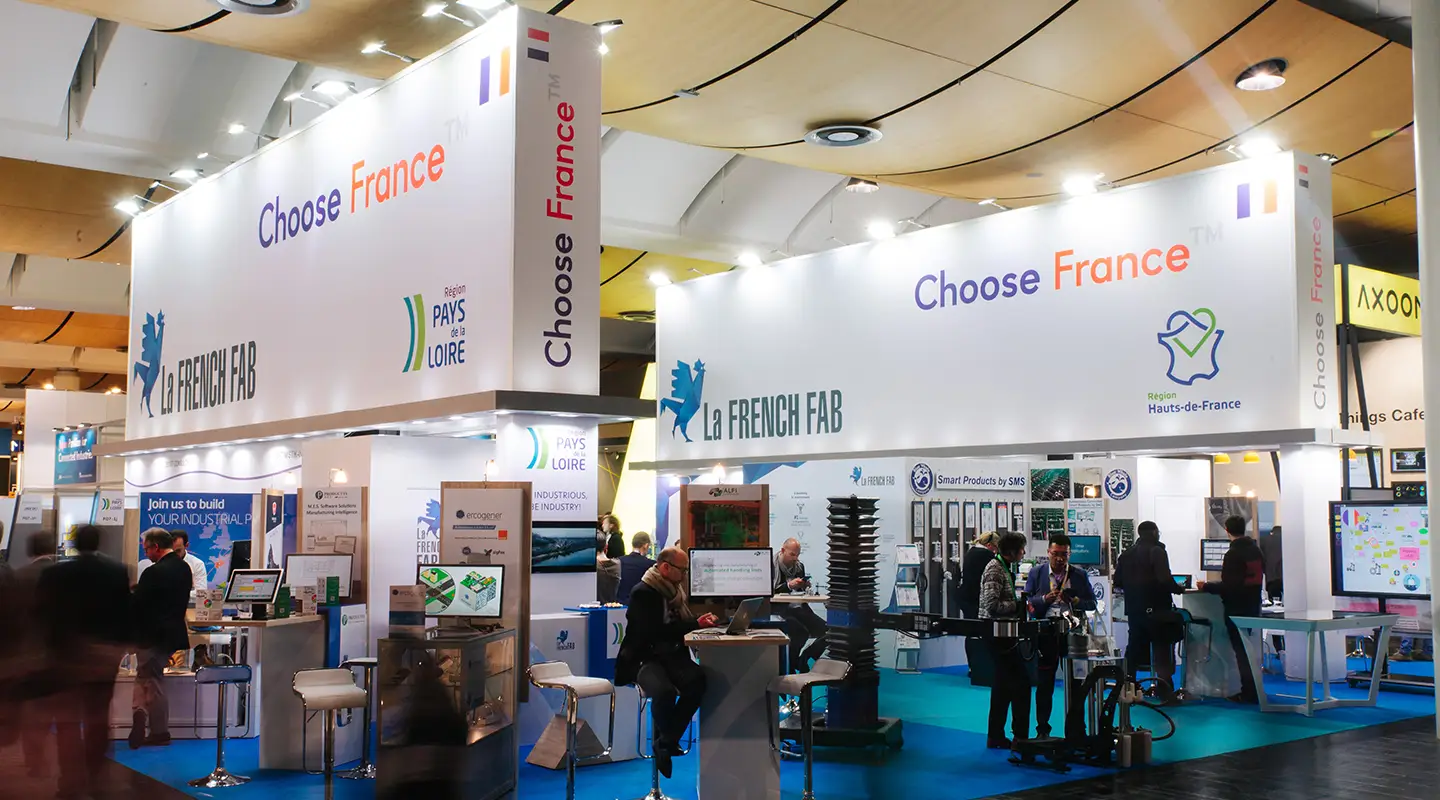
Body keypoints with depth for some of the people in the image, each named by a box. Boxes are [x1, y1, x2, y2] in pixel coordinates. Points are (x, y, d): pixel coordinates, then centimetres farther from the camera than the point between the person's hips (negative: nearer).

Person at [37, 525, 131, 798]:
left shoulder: (54, 573, -8)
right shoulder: (119, 572, -4)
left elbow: (46, 614, -7)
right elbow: (127, 612, -2)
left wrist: (50, 646, 5)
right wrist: (121, 644, 6)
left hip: (67, 652, -2)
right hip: (105, 653, 2)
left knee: (68, 719, 3)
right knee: (98, 718, 14)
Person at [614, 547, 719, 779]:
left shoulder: (676, 591, 15)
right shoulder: (643, 593, -9)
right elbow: (657, 631, -20)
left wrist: (703, 621, 0)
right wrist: (696, 624, -18)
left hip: (673, 656, 6)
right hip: (645, 658, -6)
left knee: (698, 680, -29)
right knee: (664, 691, -37)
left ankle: (666, 743, -14)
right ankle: (667, 741, -1)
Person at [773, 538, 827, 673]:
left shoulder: (799, 566, 14)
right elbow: (768, 592, -15)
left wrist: (805, 586, -1)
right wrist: (788, 585, -23)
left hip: (798, 607, 7)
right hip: (778, 608, -7)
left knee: (826, 631, -9)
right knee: (801, 632, -33)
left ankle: (803, 661, 10)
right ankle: (792, 666, -7)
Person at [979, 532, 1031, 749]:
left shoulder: (1004, 568, 15)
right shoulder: (995, 570, -17)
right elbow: (991, 605, -25)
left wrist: (1018, 604, 9)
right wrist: (1017, 605, -17)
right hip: (999, 635, -11)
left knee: (1003, 686, 14)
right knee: (1021, 683, -7)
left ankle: (996, 737, 19)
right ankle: (1020, 736, -1)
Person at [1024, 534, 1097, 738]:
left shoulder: (1080, 575, 7)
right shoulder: (1036, 573, 6)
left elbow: (1092, 604, 5)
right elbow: (1026, 603, 3)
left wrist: (1074, 600, -14)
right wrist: (1045, 599, -14)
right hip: (1045, 635, 0)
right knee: (1044, 685, 7)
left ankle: (1075, 731, 12)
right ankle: (1042, 730, 18)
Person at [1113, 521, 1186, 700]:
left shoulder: (1126, 554, 9)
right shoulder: (1157, 551, -10)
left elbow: (1117, 583, 9)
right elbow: (1165, 579, -21)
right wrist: (1179, 589, -4)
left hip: (1133, 609, 6)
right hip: (1156, 609, -6)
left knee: (1134, 648, 14)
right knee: (1162, 648, 0)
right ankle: (1165, 690, -4)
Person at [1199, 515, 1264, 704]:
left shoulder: (1233, 554, -18)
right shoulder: (1255, 550, 7)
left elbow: (1228, 586, -23)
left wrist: (1206, 587, -12)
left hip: (1236, 609, -8)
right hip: (1253, 607, 8)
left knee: (1241, 651, -2)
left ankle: (1248, 693, -1)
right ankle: (1253, 690, 23)